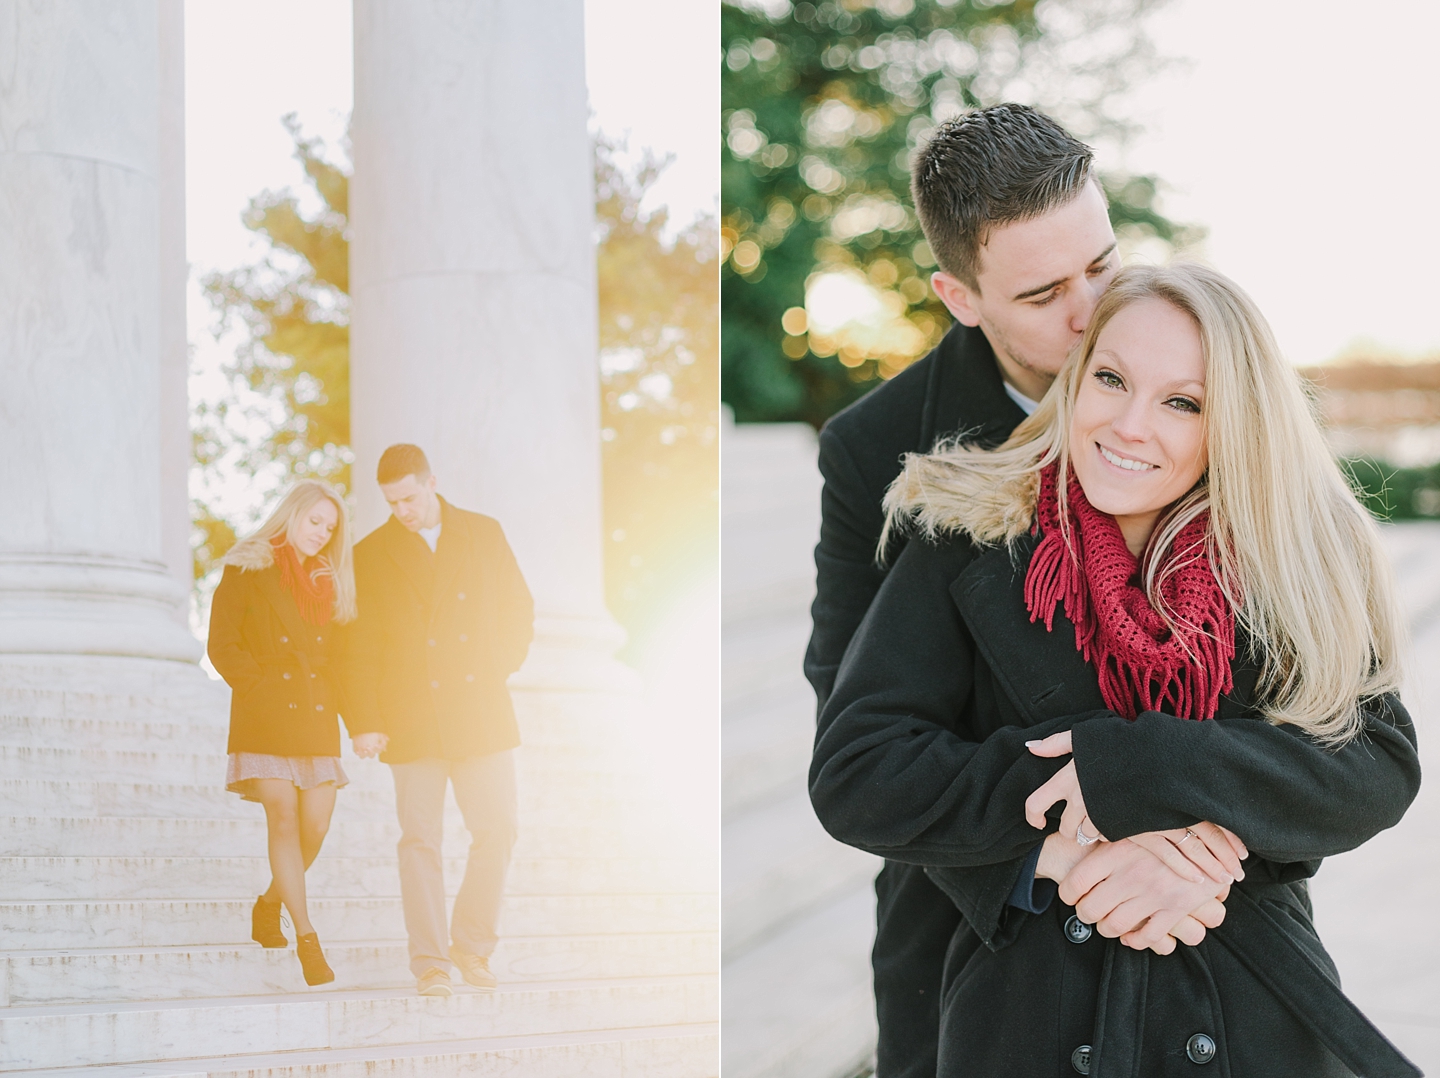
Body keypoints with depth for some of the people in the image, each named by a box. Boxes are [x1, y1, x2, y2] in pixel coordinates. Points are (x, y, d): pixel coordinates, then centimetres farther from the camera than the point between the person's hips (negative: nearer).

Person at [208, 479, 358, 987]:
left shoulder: (329, 581, 16)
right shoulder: (247, 571, 1)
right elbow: (222, 646, -4)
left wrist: (332, 699, 5)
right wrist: (261, 688, -9)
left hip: (316, 718, 5)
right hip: (266, 718, -5)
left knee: (315, 826, -1)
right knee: (284, 820, -10)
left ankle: (269, 907, 25)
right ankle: (306, 937, -9)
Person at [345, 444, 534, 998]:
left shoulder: (484, 534, 7)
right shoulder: (370, 555, 3)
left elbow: (518, 610, 13)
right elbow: (359, 646, 2)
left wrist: (499, 670, 0)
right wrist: (364, 722, -6)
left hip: (481, 714, 1)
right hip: (411, 718, -1)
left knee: (496, 832, -1)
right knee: (420, 839, -2)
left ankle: (472, 945, 17)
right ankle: (430, 963, 4)